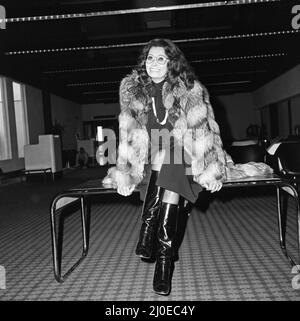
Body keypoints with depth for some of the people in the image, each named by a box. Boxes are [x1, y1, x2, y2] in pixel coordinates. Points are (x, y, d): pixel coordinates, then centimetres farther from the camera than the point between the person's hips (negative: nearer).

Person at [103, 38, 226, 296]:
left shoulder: (189, 91, -3)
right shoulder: (132, 90, 5)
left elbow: (203, 130, -4)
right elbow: (128, 134, 5)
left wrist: (210, 169, -8)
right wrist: (125, 171, 0)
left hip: (179, 152, -1)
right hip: (149, 157, 1)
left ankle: (164, 255, -11)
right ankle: (164, 254, -17)